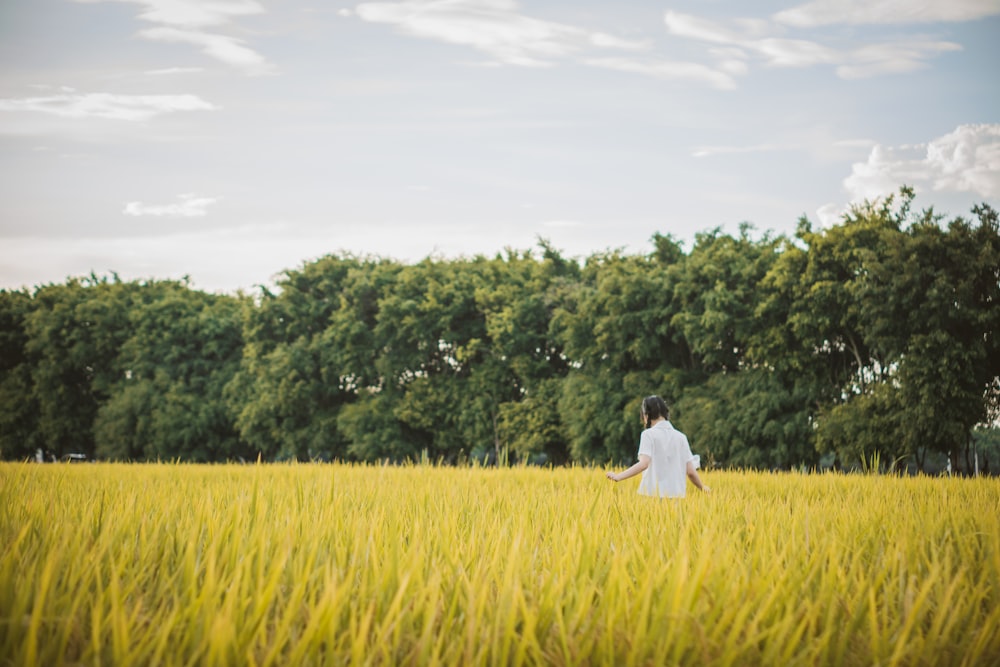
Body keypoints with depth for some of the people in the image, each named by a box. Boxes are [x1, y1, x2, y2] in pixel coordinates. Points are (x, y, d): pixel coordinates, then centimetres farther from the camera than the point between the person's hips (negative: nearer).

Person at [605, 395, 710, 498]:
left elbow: (643, 464, -16)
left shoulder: (649, 434, -2)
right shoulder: (681, 437, 10)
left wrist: (618, 476, -14)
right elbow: (690, 471, 7)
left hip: (653, 494, -4)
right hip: (677, 494, 4)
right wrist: (702, 487, 23)